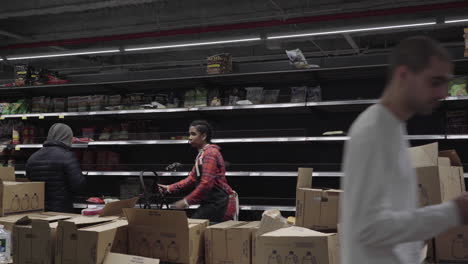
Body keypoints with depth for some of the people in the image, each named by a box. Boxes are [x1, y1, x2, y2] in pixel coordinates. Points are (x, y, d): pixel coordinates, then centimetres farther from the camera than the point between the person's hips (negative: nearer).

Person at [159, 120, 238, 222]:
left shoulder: (210, 153, -14)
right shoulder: (202, 154, 18)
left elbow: (206, 183, -21)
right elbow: (192, 179, 15)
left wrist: (186, 201, -19)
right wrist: (169, 188, 8)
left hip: (219, 203, -9)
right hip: (211, 202, 9)